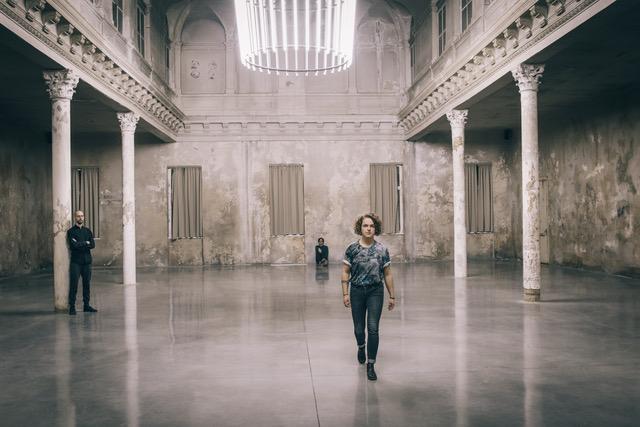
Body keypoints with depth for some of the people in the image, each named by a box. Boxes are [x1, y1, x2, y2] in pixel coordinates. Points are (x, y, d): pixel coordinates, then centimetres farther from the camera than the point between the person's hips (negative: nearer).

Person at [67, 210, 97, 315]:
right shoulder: (71, 231, 1)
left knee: (87, 284, 7)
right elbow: (73, 245, -13)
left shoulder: (88, 231, 14)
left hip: (87, 261, 4)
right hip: (76, 262, -4)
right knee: (74, 284, -5)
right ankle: (72, 307, 0)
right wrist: (86, 243, -4)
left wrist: (79, 244, -10)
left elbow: (93, 245, 1)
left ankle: (86, 305, 15)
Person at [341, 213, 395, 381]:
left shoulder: (382, 249, -1)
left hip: (376, 291, 0)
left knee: (373, 328, -9)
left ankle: (371, 365, 1)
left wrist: (392, 296, 4)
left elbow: (387, 274, 4)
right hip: (357, 291, 1)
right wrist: (345, 294, -6)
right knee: (359, 328, 10)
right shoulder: (352, 249, -3)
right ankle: (361, 346, 45)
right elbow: (345, 272, 1)